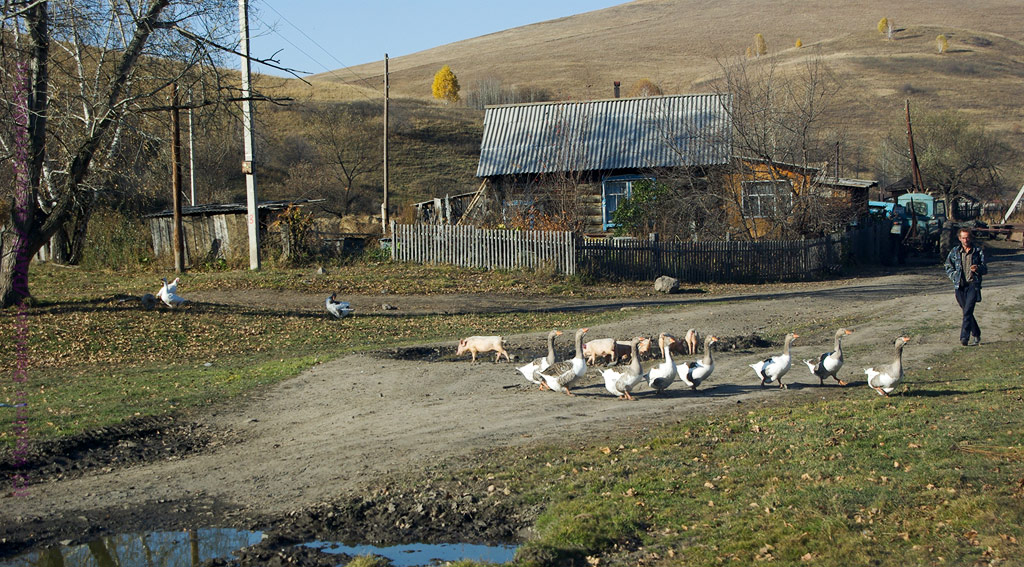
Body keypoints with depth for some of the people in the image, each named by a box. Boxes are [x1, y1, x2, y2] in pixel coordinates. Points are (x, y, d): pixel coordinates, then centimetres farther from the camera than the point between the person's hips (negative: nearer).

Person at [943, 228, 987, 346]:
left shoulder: (978, 251, 6)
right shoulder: (954, 252, 10)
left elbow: (985, 269, 8)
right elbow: (948, 267, 18)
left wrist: (978, 268, -15)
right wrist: (955, 277, 1)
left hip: (973, 284, -3)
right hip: (959, 286, 3)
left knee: (968, 310, -16)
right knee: (967, 311, 9)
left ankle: (964, 337, -22)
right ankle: (976, 335, 26)